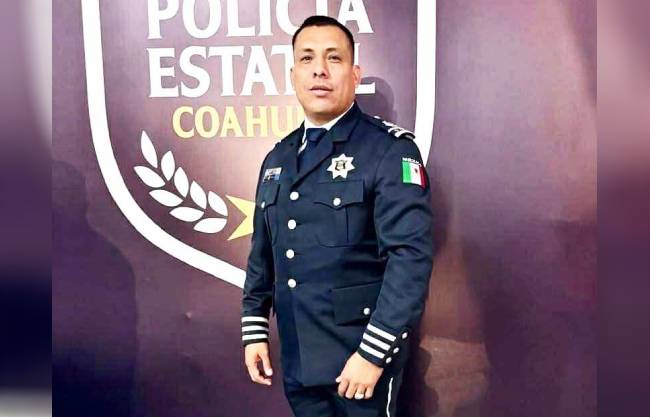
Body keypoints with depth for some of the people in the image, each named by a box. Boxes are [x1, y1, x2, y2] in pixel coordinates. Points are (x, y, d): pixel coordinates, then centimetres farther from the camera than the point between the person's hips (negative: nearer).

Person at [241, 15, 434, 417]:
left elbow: (412, 255, -19)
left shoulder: (390, 150, -12)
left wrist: (372, 352, -21)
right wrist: (255, 330, 10)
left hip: (361, 355, -6)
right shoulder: (277, 159, 9)